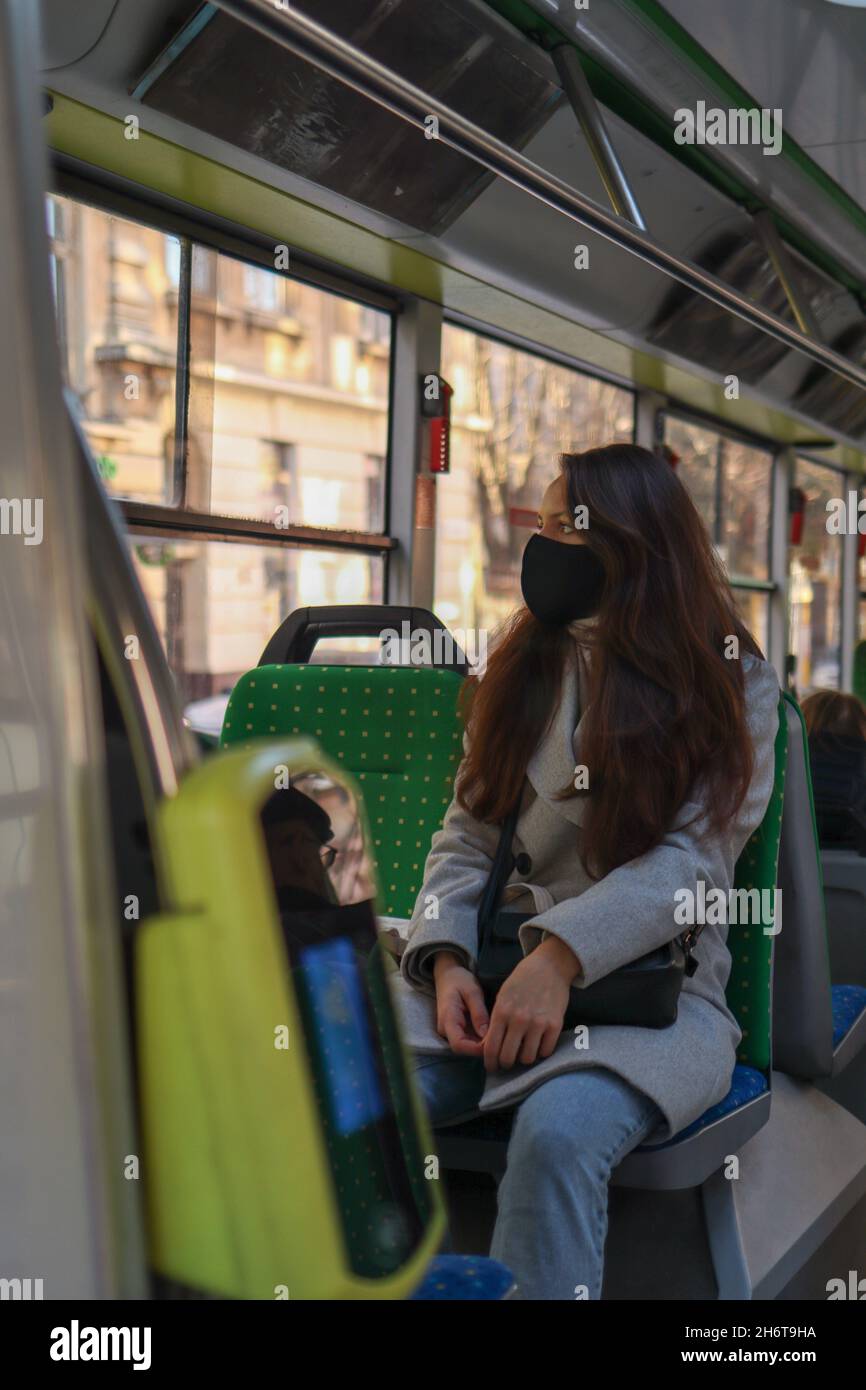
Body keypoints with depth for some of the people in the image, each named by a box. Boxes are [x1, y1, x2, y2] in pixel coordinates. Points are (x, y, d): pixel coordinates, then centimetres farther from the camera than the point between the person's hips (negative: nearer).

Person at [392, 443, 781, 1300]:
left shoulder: (732, 681, 2)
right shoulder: (524, 669, 15)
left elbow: (694, 858, -10)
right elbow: (465, 836, 10)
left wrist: (561, 956, -24)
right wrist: (448, 960, -9)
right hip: (499, 973, 4)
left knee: (558, 1130, -36)